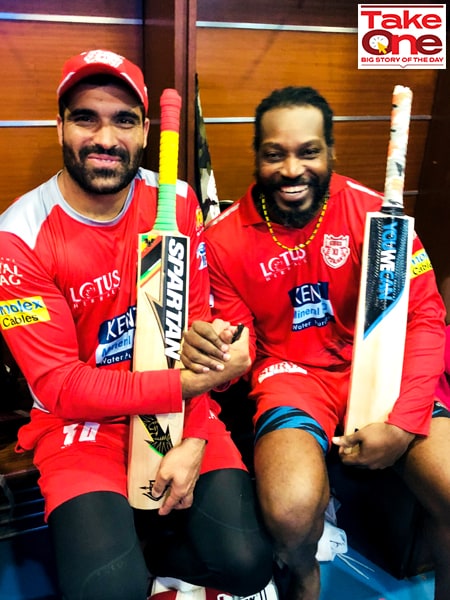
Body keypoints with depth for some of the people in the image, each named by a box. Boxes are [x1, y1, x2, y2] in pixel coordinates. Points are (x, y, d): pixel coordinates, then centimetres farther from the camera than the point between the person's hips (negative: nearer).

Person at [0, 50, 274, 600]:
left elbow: (198, 323, -1)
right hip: (80, 420, -2)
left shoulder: (176, 202, -3)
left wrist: (193, 441, -14)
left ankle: (133, 542, 14)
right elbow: (59, 386, -15)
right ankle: (106, 540, 13)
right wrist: (188, 382, -23)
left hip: (181, 408, 3)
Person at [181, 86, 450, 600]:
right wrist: (206, 350, -24)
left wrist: (403, 423, -18)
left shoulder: (374, 211, -7)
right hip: (289, 370, 0)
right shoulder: (225, 238, -4)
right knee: (291, 509, -29)